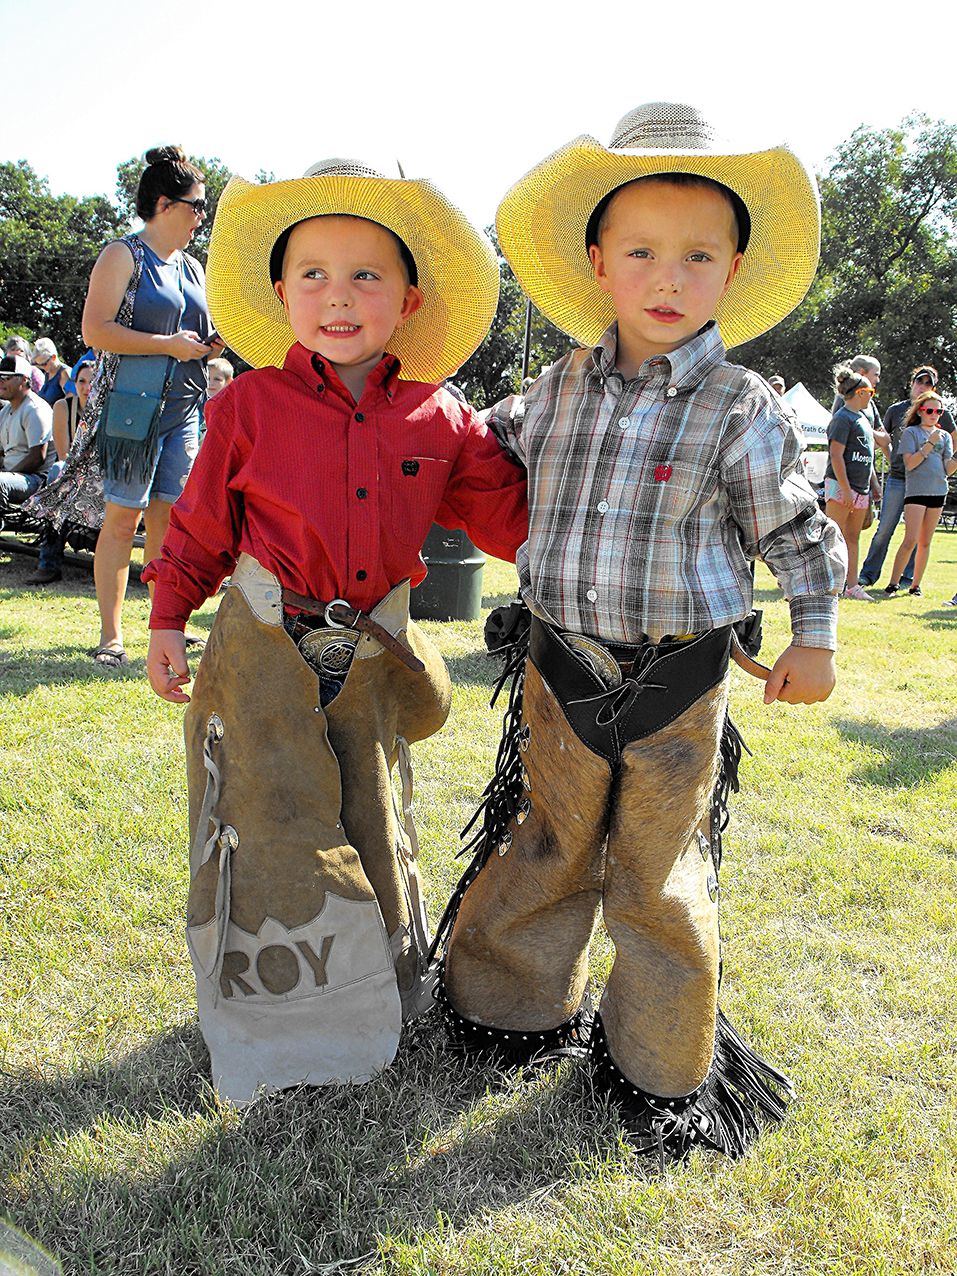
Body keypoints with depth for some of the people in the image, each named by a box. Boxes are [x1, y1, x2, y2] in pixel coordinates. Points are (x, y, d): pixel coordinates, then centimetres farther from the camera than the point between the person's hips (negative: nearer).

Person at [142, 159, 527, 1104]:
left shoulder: (440, 421, -2)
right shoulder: (249, 404, -6)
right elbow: (201, 522, 4)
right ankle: (282, 1014, 24)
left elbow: (516, 521, 4)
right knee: (278, 831, 2)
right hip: (267, 652, -2)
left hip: (374, 658, 2)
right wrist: (167, 620, 5)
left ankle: (376, 987, 39)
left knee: (369, 833, 15)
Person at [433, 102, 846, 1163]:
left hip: (677, 689, -2)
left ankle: (662, 1068, 32)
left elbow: (794, 526, 2)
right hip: (561, 671, 3)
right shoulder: (559, 389, 1)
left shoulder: (743, 411, -8)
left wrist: (813, 636, 2)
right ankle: (518, 1007, 41)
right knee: (549, 852, 18)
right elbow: (490, 455, 20)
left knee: (658, 879, 11)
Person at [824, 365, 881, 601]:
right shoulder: (842, 418, -10)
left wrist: (874, 484, 22)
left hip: (860, 489, 9)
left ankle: (852, 586, 12)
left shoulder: (862, 418, 18)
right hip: (841, 485, -9)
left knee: (852, 538, 9)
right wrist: (845, 489, -21)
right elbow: (836, 456, -17)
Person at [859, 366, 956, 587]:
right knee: (884, 529, -4)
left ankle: (908, 578, 10)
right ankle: (868, 574, 4)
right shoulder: (896, 410, 7)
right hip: (897, 478, 0)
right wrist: (895, 460, 10)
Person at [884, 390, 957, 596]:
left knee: (925, 542, 6)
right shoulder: (911, 432, 1)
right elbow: (910, 463, -11)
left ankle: (916, 585, 12)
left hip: (938, 491, 5)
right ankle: (893, 582, -4)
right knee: (911, 541, -12)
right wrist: (930, 443, -15)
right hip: (916, 490, -5)